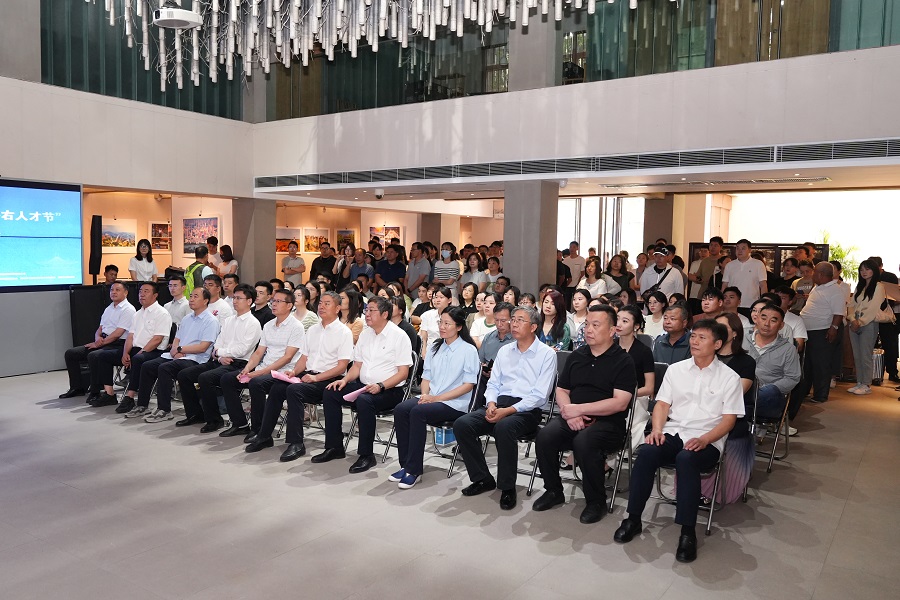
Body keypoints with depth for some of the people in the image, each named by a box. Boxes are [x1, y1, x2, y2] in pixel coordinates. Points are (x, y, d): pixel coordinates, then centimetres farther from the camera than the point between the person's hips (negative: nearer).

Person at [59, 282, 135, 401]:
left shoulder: (128, 310, -9)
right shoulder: (109, 308, 20)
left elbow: (117, 333, -16)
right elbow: (100, 328, 21)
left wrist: (99, 343, -12)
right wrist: (98, 337, -2)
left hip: (117, 344, -9)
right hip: (102, 342, 10)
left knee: (93, 355, -34)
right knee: (70, 353, 3)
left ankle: (95, 393, -22)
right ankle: (77, 388, 9)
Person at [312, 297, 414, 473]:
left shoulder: (399, 336, -8)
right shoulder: (365, 334, 13)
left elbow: (403, 373, -12)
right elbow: (357, 365, 18)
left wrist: (380, 386, -24)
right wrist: (345, 380, -2)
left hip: (389, 391, -7)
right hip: (363, 386, 7)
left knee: (363, 400, -35)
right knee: (330, 393, -9)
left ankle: (366, 455, -22)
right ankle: (334, 447, -1)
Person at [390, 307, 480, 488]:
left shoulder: (468, 350, -2)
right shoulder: (434, 348, 16)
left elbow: (468, 384, -8)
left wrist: (438, 398, -14)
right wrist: (425, 394, -5)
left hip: (455, 404, -6)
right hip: (431, 399, 6)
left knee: (418, 412, -31)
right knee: (400, 409, -22)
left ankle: (414, 470, -23)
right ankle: (405, 465, -16)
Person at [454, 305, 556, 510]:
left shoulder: (547, 354, -2)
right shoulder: (504, 351, 16)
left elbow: (539, 395, -10)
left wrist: (508, 411, -19)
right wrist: (491, 404, -6)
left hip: (527, 409, -6)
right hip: (500, 403, 6)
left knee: (504, 427, -38)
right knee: (462, 424, -18)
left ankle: (508, 487, -18)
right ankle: (482, 479, -3)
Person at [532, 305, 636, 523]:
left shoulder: (623, 361, -2)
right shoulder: (577, 356, 15)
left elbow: (620, 403, -12)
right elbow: (561, 390, 17)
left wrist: (578, 409, -14)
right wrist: (569, 412, -5)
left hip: (607, 422, -5)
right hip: (573, 418, 5)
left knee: (583, 442, -35)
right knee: (544, 436, -23)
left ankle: (596, 501, -11)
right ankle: (553, 491, 0)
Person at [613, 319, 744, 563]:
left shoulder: (729, 378, 4)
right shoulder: (675, 369, 14)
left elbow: (728, 420, -1)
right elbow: (662, 404, 11)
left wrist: (703, 440, -17)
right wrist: (657, 429, -8)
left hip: (707, 441, -3)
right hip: (672, 433, 3)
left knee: (686, 459, -37)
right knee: (646, 452, -28)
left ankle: (688, 532, -29)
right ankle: (633, 518, -19)